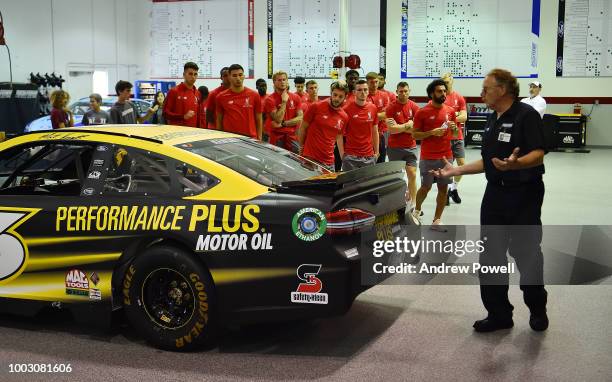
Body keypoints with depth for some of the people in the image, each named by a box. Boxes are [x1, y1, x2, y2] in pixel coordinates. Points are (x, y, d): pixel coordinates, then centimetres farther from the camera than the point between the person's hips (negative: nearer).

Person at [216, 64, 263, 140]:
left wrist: (259, 139, 2)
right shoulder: (221, 97, 2)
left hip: (250, 138, 0)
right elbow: (219, 120, 10)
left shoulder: (254, 95, 2)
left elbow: (258, 120, 6)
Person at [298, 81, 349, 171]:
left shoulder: (344, 117, 5)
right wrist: (301, 149, 5)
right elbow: (303, 128, 1)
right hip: (310, 158, -4)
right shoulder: (316, 107, -7)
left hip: (329, 162, 4)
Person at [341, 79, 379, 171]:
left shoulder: (373, 108, 6)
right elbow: (340, 134, -3)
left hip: (369, 156, 4)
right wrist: (342, 154, -7)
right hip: (350, 156, -4)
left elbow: (375, 132, 14)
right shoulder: (346, 109, -6)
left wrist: (376, 152, 11)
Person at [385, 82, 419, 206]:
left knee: (412, 175, -4)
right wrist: (407, 125, -11)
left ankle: (413, 204, 0)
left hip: (410, 146, 1)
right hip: (395, 147, -1)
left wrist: (399, 127, -12)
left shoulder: (414, 106, 0)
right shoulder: (391, 107, -6)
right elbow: (391, 129, -13)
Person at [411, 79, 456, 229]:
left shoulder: (450, 111, 6)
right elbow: (414, 134, -4)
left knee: (443, 188, 4)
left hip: (446, 157, 3)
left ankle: (437, 220, 13)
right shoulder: (422, 112, -5)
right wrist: (432, 132, -17)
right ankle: (417, 210, 34)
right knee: (426, 187, 7)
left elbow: (454, 133, 17)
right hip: (428, 158, -3)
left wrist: (453, 127, -6)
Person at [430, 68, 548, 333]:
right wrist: (456, 170, 15)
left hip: (524, 194, -8)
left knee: (525, 253, 1)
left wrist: (515, 164, -39)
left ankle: (537, 310, 23)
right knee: (491, 255, 7)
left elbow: (537, 154, -21)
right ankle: (499, 314, 17)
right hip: (495, 193, 8)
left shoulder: (526, 115, -10)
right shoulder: (492, 120, 16)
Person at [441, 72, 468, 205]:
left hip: (457, 136, 2)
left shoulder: (459, 97, 3)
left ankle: (454, 188, 23)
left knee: (462, 163, 3)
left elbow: (464, 117, -1)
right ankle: (446, 191, 15)